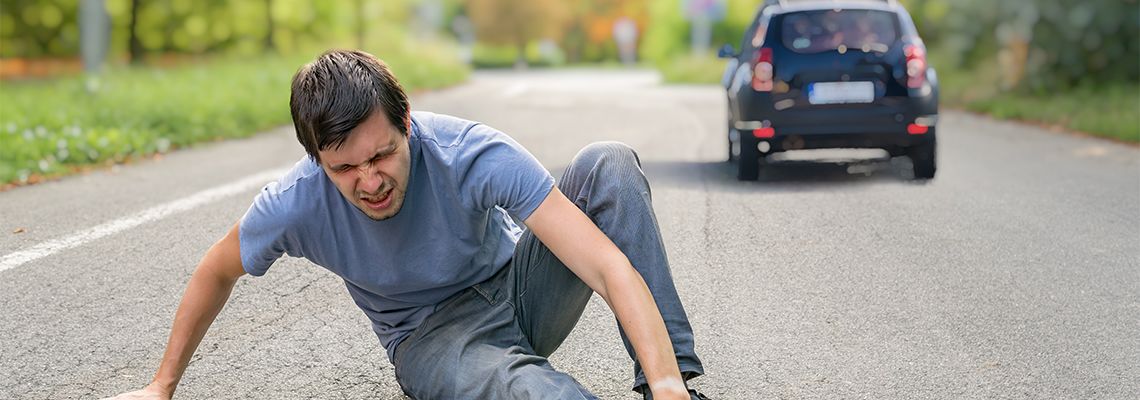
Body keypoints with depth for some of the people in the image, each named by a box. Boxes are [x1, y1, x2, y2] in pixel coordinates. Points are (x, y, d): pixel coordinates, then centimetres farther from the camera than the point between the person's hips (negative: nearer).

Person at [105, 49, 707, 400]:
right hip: (433, 336, -1)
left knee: (609, 166, -27)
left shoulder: (474, 155, -30)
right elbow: (215, 273, 1)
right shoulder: (295, 205, -23)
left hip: (518, 288, 1)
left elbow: (609, 266, -36)